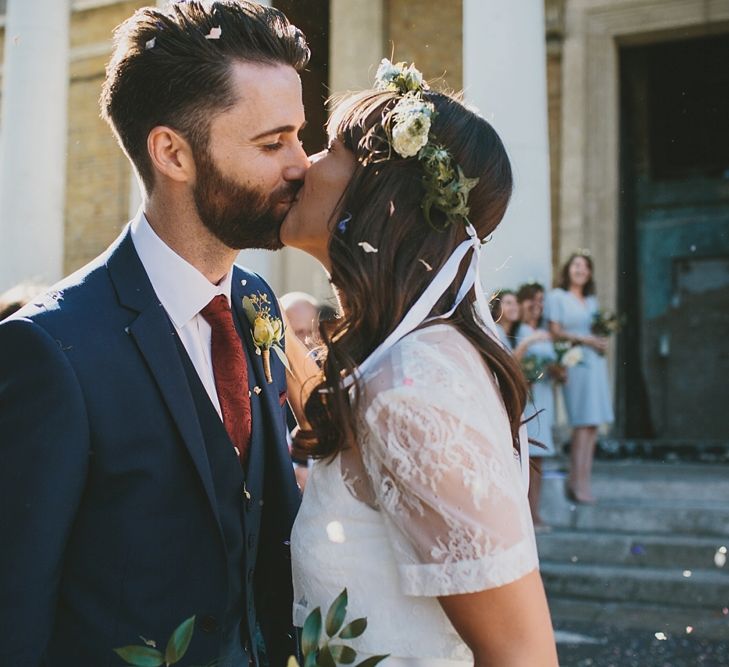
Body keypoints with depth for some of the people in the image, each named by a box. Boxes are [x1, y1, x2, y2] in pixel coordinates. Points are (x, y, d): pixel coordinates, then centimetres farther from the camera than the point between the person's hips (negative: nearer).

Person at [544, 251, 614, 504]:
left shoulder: (591, 301, 22)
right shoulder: (557, 297, 3)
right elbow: (555, 331, -4)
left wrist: (602, 340, -1)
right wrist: (585, 340, -11)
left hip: (595, 362, 7)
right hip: (575, 363, -7)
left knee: (592, 424, 1)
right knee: (583, 422, -11)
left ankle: (579, 480, 4)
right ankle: (579, 482, -8)